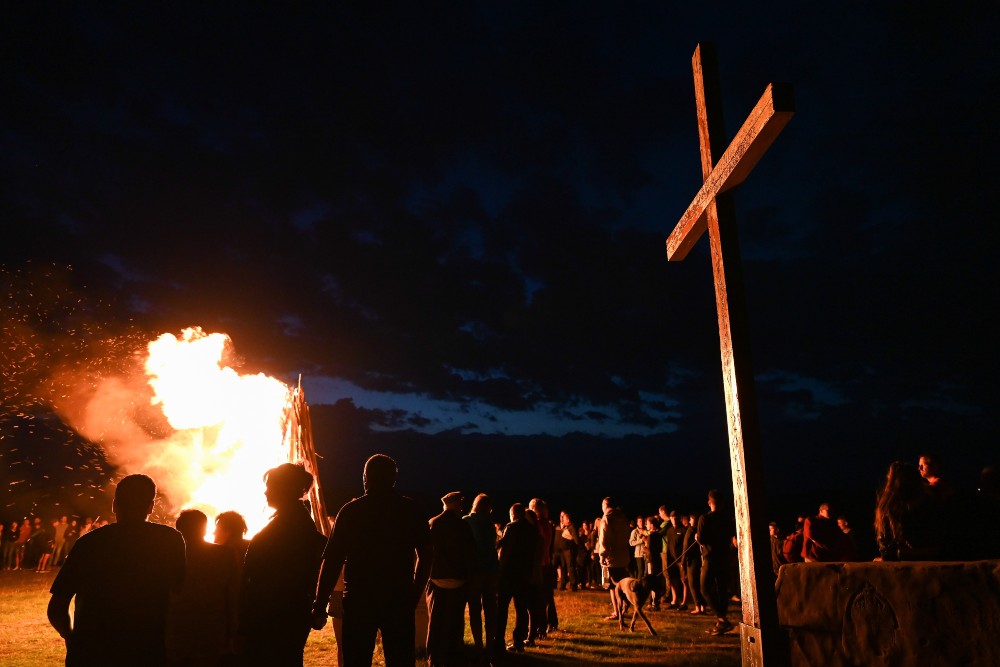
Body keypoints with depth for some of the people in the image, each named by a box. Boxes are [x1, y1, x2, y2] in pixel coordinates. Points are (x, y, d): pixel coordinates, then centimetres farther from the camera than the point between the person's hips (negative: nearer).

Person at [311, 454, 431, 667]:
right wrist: (414, 596, 15)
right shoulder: (410, 510, 2)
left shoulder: (351, 511, -4)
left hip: (359, 600, -1)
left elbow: (332, 561, -7)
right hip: (400, 600, 2)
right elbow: (425, 556, 5)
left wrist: (319, 607, -1)